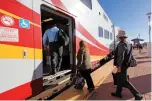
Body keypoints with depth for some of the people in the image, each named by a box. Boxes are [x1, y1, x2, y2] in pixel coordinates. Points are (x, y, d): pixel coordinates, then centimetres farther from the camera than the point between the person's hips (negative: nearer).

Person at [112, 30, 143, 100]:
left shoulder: (121, 44, -21)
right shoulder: (128, 44, 9)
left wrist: (118, 66, -23)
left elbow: (121, 56, -29)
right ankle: (118, 93, 33)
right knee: (119, 79, 19)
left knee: (124, 82, 0)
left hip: (122, 65, -10)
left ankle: (137, 95, 9)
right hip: (124, 64, 10)